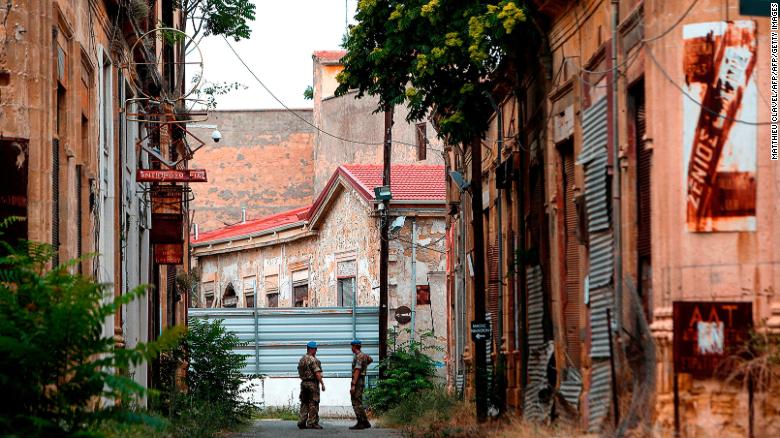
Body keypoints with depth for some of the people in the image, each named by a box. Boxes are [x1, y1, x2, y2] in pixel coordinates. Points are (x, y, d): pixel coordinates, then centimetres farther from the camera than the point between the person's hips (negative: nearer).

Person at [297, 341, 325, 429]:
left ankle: (301, 422, 6)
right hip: (312, 382, -8)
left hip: (303, 382, 8)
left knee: (304, 403, 10)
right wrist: (322, 384, -15)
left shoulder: (301, 360, 13)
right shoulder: (313, 360, -13)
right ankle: (312, 423, -3)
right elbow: (317, 373, -19)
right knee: (313, 404, -3)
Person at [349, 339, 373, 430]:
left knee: (357, 403, -9)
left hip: (357, 381, -10)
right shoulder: (364, 355, 14)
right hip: (361, 381, 10)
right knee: (358, 402, 14)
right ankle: (365, 422, 15)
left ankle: (360, 423, -10)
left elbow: (357, 371, -23)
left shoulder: (358, 356, -16)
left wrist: (353, 385, -26)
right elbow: (371, 360, 38)